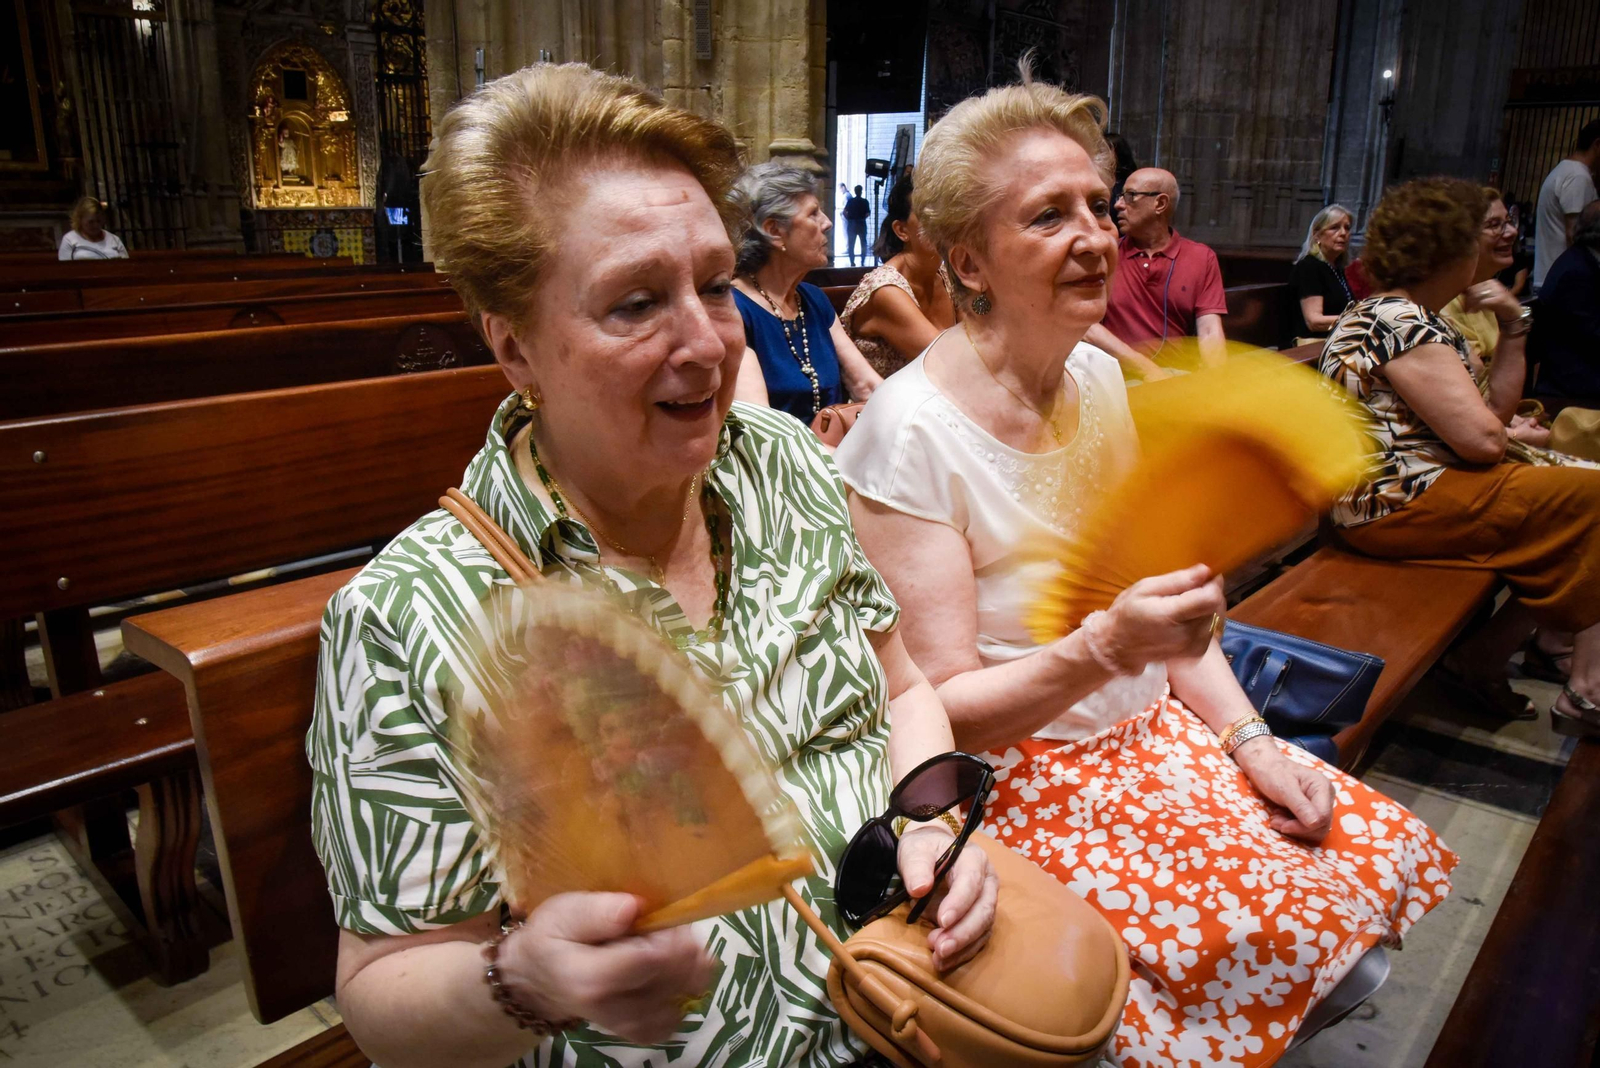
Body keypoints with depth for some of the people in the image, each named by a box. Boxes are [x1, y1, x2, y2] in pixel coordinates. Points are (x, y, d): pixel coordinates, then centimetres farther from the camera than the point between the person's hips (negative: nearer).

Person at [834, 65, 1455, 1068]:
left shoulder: (1101, 376, 2)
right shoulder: (913, 431, -21)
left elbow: (1166, 593, 11)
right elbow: (938, 708, -18)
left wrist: (1251, 739, 0)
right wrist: (1104, 649, -32)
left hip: (1153, 728, 7)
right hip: (1016, 780, -7)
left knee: (1389, 855, -4)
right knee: (1284, 930, -19)